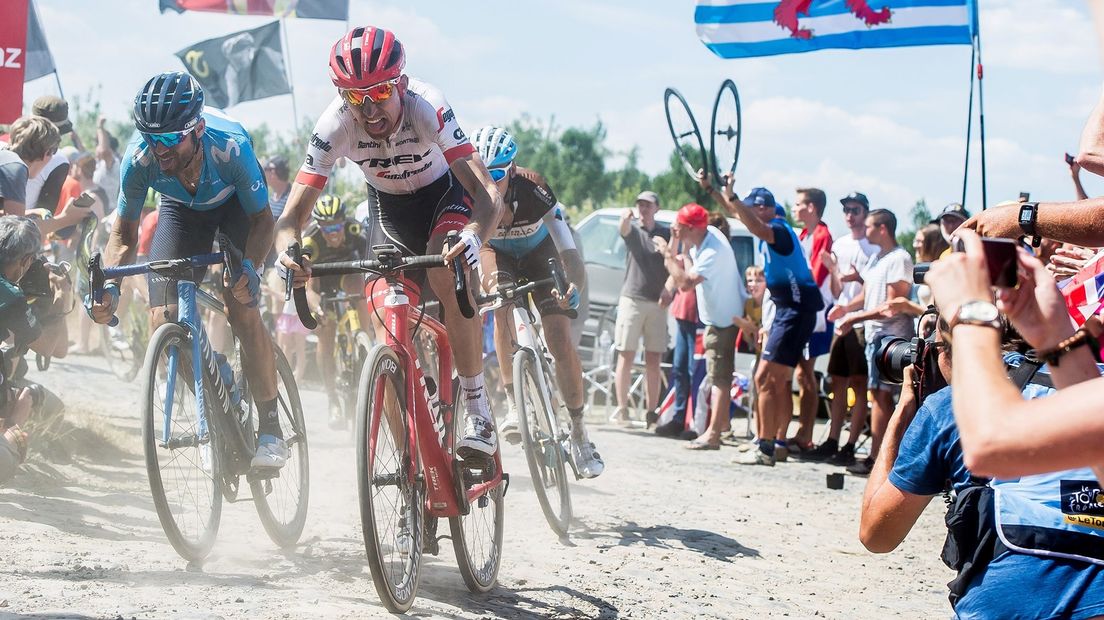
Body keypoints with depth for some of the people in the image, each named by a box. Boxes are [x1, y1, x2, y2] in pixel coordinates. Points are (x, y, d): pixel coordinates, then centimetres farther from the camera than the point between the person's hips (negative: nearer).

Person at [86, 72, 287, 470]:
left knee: (241, 309, -21)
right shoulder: (139, 158, -32)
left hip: (236, 204, -3)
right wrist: (109, 286, -34)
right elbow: (125, 233, -16)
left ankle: (271, 430, -11)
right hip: (182, 209, 3)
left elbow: (261, 219, -25)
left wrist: (249, 267, -44)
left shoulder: (230, 146, -40)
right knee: (164, 325, -13)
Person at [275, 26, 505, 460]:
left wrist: (474, 237, -65)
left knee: (447, 274, -33)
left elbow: (488, 192, -43)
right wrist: (287, 252, -52)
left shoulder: (428, 109, -36)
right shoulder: (334, 126, -30)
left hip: (443, 196, -3)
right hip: (389, 208, 3)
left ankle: (477, 406, -23)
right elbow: (295, 212, -28)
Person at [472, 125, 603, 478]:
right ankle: (513, 402, -24)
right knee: (503, 305, -32)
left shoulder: (533, 189, -36)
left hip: (539, 254, -1)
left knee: (561, 342, -12)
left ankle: (578, 432, 1)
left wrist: (574, 285, -59)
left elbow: (567, 249, -41)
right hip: (497, 254, 1)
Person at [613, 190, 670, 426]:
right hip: (632, 299, -3)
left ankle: (651, 412, 6)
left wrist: (669, 289, -6)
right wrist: (625, 218, -45)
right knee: (626, 356, -4)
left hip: (657, 303, 3)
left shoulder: (666, 234, 10)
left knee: (653, 360, 3)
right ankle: (621, 409, -3)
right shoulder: (633, 229, 2)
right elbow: (623, 230, -22)